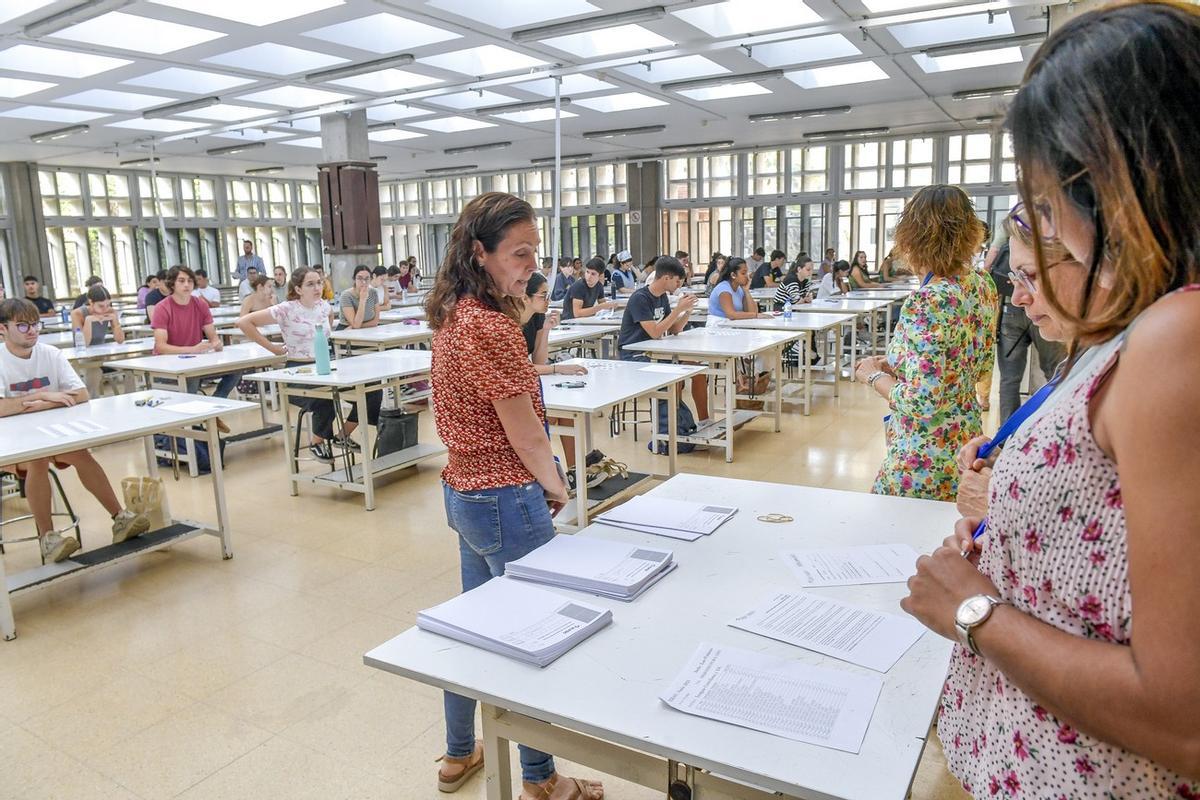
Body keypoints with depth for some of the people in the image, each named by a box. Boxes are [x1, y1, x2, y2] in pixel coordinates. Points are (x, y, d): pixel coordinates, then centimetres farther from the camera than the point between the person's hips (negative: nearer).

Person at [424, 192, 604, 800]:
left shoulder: (454, 316, 6)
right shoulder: (492, 327, -23)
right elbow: (525, 434, -18)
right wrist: (556, 488, -3)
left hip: (463, 491, 10)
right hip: (506, 501, -10)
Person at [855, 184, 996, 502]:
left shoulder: (926, 303, -25)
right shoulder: (982, 286, 1)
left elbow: (923, 405, -27)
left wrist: (874, 375, -10)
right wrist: (897, 365, 11)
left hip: (924, 462, -9)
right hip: (968, 437, 9)